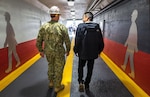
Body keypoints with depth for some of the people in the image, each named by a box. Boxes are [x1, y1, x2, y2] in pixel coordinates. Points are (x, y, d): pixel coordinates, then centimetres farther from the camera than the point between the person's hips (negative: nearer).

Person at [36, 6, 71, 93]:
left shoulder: (44, 26, -6)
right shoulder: (62, 27, -15)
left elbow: (38, 41, -2)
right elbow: (67, 41, -9)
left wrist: (41, 50, 13)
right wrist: (68, 50, 7)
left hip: (48, 51, 4)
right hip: (59, 52, -3)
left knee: (50, 66, 25)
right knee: (58, 69, 12)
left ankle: (51, 82, 40)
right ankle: (57, 87, 27)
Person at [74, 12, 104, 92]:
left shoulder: (81, 26, -11)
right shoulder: (97, 27, -2)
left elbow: (77, 40, -13)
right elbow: (100, 41, 0)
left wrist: (76, 50, -2)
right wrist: (99, 51, 11)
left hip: (83, 52, -2)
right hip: (93, 53, 2)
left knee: (80, 66, 18)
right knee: (90, 69, 16)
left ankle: (80, 81, 1)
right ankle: (87, 84, 26)